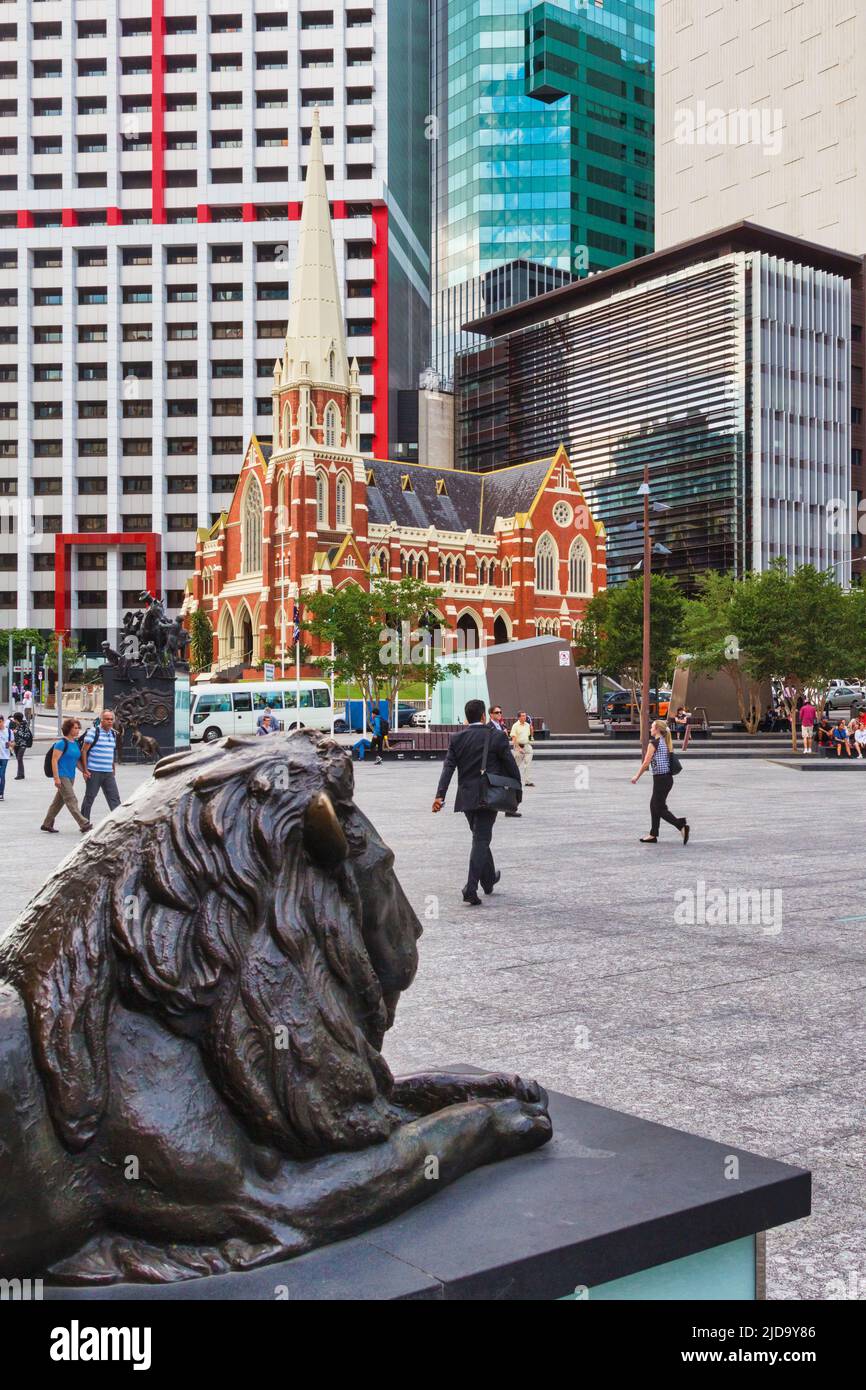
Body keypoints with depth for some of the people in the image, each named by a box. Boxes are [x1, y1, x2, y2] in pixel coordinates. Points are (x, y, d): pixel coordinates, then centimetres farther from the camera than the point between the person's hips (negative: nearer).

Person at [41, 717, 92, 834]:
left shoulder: (76, 743, 12)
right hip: (62, 777, -9)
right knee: (71, 801, -10)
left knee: (59, 801, 14)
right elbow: (54, 760, -15)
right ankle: (84, 825, -14)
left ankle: (47, 824, 24)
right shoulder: (62, 743, -12)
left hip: (70, 777, 9)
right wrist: (56, 778, -19)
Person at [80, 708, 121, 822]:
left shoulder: (113, 733, 13)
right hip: (94, 772, -6)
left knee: (114, 797, 1)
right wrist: (85, 770, -13)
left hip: (108, 773, 6)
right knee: (89, 797, 3)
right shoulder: (93, 732, -7)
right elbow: (83, 751, -8)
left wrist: (114, 769, 19)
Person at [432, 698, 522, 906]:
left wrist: (440, 795, -12)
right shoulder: (497, 736, -7)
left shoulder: (456, 738, 2)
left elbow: (448, 767, -6)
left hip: (466, 798, 4)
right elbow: (511, 766, -4)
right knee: (481, 840, -2)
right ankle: (471, 888, -13)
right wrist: (517, 791, 7)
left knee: (481, 838, 21)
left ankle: (489, 880, 37)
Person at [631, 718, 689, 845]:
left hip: (660, 779, -9)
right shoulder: (666, 742, 11)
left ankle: (682, 826, -14)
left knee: (660, 808, -2)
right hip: (668, 777, 9)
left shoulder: (653, 743, -13)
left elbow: (646, 763, -13)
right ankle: (653, 835, 20)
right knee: (654, 805, 16)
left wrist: (637, 776, -2)